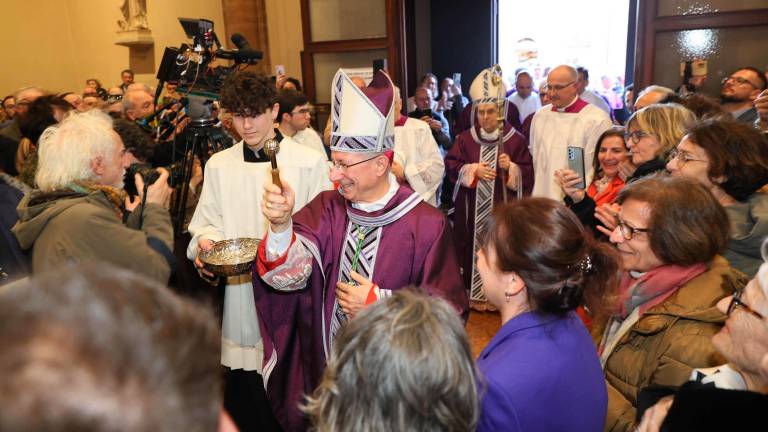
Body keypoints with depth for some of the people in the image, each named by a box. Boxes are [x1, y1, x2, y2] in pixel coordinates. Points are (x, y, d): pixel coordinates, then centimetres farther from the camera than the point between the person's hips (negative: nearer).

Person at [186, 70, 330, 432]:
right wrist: (206, 243, -8)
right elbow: (207, 223, 13)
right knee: (246, 402, 13)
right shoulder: (218, 165, 8)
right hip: (241, 294, 3)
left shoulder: (309, 161, -3)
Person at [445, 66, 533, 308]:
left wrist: (511, 167, -20)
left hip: (502, 208, -2)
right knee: (473, 249, 5)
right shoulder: (466, 138, 5)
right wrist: (473, 169, -13)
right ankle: (474, 293, 17)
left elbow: (528, 174, -1)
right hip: (472, 208, 2)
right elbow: (450, 166, 2)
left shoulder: (516, 139, -1)